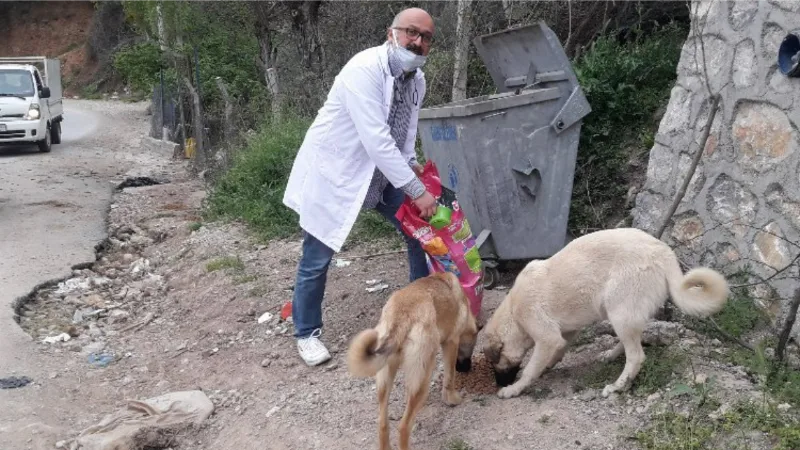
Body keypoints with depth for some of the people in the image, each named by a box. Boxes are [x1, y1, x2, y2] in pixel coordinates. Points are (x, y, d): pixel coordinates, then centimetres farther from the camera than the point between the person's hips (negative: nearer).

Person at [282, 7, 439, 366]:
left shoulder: (417, 79, -1)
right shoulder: (365, 69, -28)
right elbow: (375, 139, -35)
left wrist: (409, 163, -9)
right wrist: (416, 190, -34)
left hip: (383, 172, 8)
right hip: (332, 171, -8)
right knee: (317, 259, 1)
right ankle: (306, 334, 21)